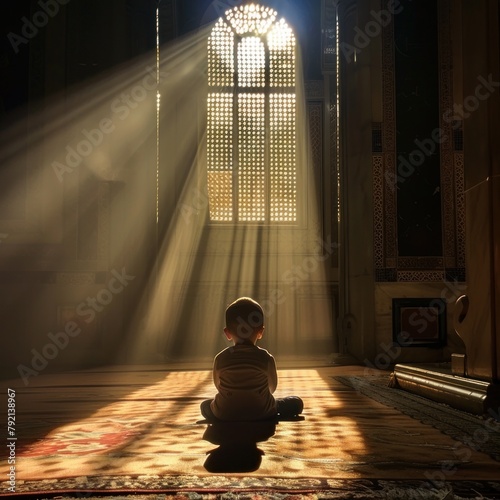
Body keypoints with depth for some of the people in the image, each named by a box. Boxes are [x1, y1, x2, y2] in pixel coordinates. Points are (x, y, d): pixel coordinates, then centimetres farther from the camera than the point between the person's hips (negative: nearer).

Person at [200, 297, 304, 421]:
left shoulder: (220, 359, -8)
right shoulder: (266, 358, -11)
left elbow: (218, 386, 7)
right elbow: (272, 388, 3)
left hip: (225, 415, 1)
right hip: (262, 413, -1)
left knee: (205, 405, 32)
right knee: (296, 402, 18)